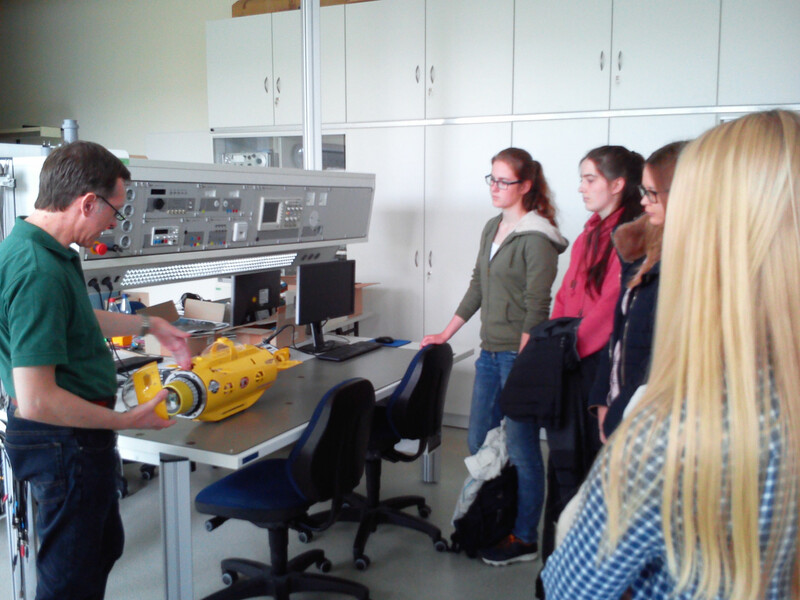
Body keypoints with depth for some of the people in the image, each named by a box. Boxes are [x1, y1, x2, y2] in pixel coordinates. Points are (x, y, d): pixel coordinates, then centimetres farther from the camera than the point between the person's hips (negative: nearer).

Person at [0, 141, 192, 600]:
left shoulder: (41, 250, 4)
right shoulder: (40, 272, -29)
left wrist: (149, 325, 25)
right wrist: (127, 421, -22)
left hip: (72, 438, 10)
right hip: (67, 441, -10)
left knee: (105, 547, 27)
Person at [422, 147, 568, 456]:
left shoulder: (537, 239, -11)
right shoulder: (492, 228, 13)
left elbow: (536, 308, -15)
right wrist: (445, 335, 19)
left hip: (519, 353, -8)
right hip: (489, 351, 8)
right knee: (477, 441, 12)